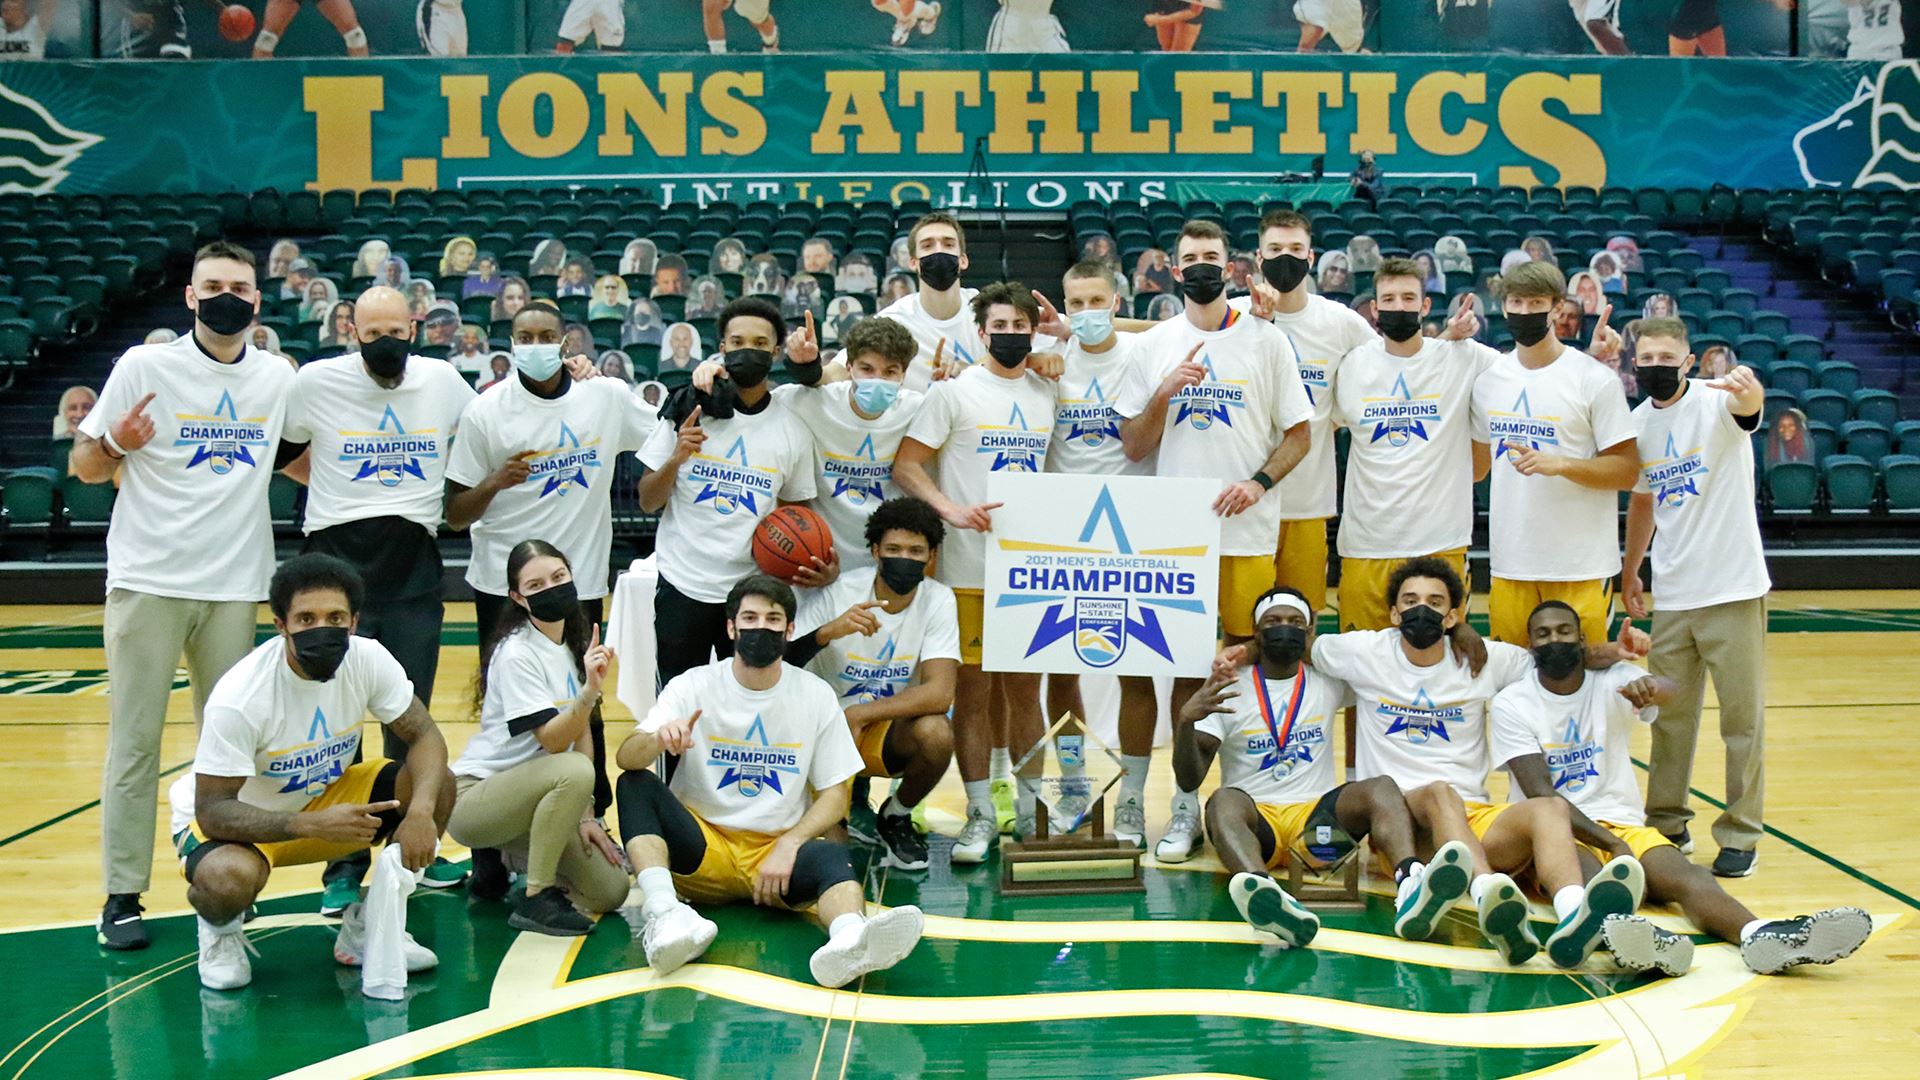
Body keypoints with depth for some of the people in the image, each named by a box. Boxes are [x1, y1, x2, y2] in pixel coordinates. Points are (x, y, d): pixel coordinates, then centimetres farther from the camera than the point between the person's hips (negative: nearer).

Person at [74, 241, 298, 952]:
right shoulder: (145, 366, -3)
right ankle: (122, 896, 6)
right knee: (134, 743, -1)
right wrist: (114, 443, -21)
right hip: (148, 581, -3)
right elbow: (85, 467, -1)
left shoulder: (278, 377, 7)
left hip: (235, 586, 3)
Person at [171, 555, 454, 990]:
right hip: (239, 818, -5)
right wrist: (314, 825, -41)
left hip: (326, 797, 5)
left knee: (436, 787, -17)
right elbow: (212, 811, -29)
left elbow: (424, 735, -13)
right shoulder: (238, 698, -30)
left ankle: (366, 928, 3)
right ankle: (220, 929, 2)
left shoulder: (368, 660, -18)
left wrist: (420, 811, -34)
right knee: (228, 878, -39)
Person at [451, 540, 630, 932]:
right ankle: (536, 899, -21)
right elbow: (553, 741, -25)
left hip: (527, 796, 8)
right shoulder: (516, 654, -18)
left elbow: (582, 732, 5)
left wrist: (585, 816, -1)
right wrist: (589, 691, -41)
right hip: (474, 799, -8)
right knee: (575, 771, -35)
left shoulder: (575, 644, 5)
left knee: (611, 891, -4)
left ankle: (503, 854, 17)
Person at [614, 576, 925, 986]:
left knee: (831, 856, -32)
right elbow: (626, 759, -14)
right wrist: (658, 739, -38)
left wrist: (789, 845, -16)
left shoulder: (816, 695, 3)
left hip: (779, 849, 0)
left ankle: (850, 940, -67)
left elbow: (834, 795, 3)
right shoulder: (692, 687, 0)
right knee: (636, 785, -23)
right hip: (701, 847, 1)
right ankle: (663, 914, -44)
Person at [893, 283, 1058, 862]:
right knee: (973, 686, -1)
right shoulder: (954, 391, -2)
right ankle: (980, 814, 6)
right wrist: (951, 509, -20)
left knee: (1026, 686, 9)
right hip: (970, 568, -4)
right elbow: (905, 466, -7)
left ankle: (1030, 808, 19)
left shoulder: (1048, 393, 13)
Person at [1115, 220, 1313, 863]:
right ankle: (1186, 804, 13)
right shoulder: (1153, 346, 9)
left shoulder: (1267, 341, 5)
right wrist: (1166, 391, -9)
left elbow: (1298, 433, 5)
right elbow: (1134, 447, 7)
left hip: (1248, 531, -1)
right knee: (1185, 667, 5)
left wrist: (1259, 481, -12)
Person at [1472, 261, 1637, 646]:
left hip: (1581, 567, -4)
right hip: (1509, 565, 4)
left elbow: (1628, 470, -9)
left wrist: (1560, 464, -20)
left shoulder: (1594, 377, -6)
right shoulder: (1490, 377, 9)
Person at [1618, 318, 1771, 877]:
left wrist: (1750, 394, -59)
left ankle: (1741, 834, 11)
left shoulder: (1715, 402, -11)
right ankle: (1666, 824, 25)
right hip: (1670, 594, 5)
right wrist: (1630, 569, 19)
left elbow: (1747, 409, -36)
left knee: (1742, 715, 1)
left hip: (1732, 588, -5)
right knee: (1669, 713, 13)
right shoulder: (1639, 422, 5)